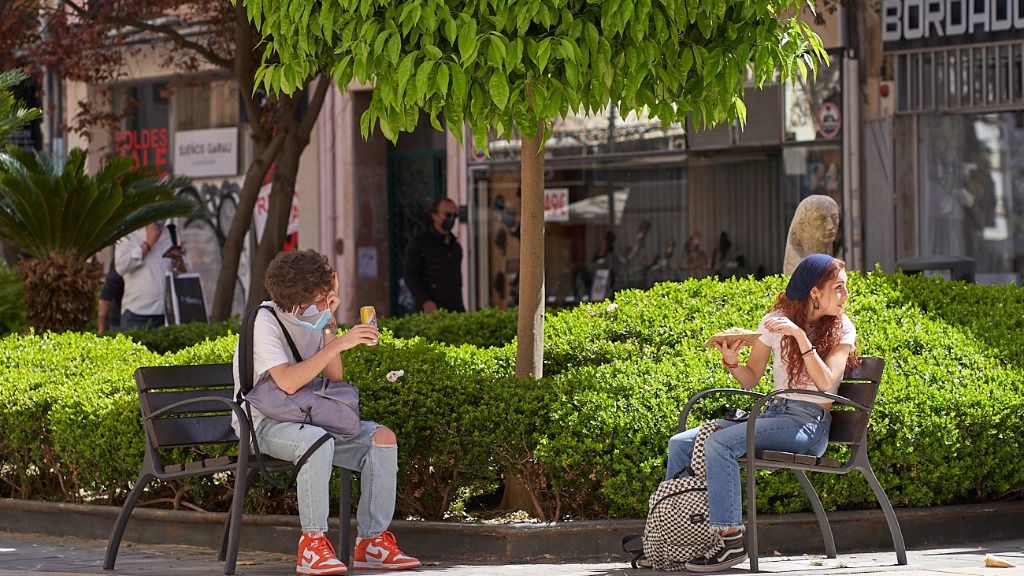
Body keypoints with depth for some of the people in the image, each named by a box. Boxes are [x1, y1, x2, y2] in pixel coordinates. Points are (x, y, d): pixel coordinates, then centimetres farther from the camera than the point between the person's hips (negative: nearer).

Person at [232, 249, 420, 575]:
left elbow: (334, 377, 1)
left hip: (306, 419, 7)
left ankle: (372, 542, -10)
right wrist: (339, 343, -30)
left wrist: (329, 324, -9)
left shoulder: (314, 316, 7)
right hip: (263, 423, -7)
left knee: (383, 438, -11)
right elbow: (287, 382, -29)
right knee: (318, 441, -39)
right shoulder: (265, 322, -16)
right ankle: (312, 545, -33)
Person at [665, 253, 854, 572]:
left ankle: (731, 539, -28)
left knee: (719, 444, -29)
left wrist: (800, 336, -21)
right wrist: (732, 361, -8)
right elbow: (750, 380, 13)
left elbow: (826, 383, -15)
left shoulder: (842, 328, 0)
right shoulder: (775, 321, 9)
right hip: (773, 414, 6)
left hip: (809, 424, -6)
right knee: (680, 444, -8)